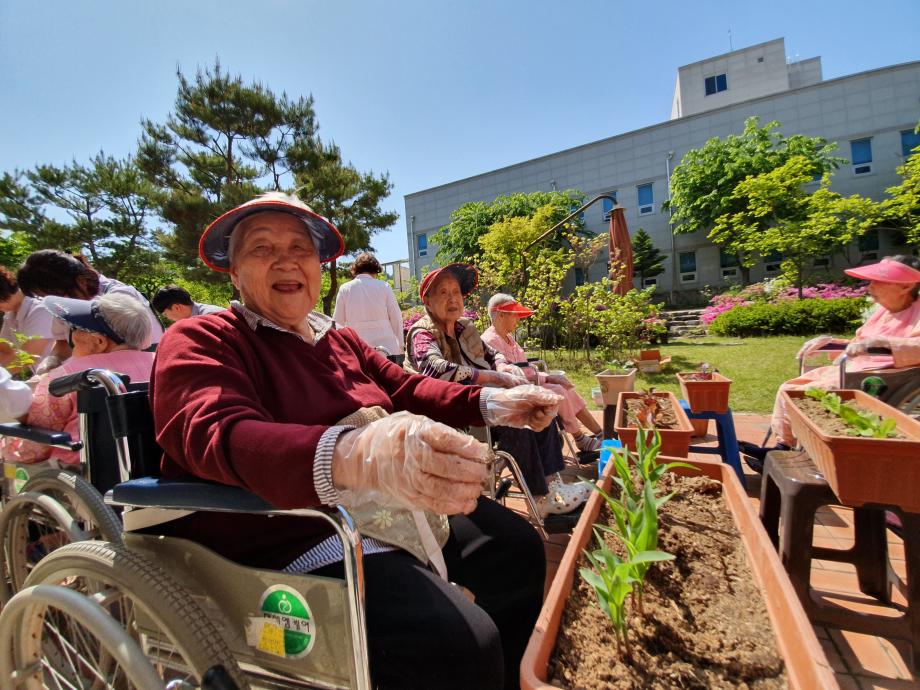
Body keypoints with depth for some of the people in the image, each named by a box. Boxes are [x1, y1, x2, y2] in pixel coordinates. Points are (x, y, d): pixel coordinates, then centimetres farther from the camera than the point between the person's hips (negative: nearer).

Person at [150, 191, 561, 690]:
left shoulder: (340, 340, 16)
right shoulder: (198, 340, -7)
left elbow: (406, 388, 19)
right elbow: (223, 436, -26)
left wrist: (493, 403, 4)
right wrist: (355, 456, -47)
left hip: (391, 509, 8)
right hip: (295, 538, -7)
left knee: (517, 546, 11)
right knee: (460, 645, -25)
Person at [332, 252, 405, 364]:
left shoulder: (345, 289, 3)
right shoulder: (384, 287, 0)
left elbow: (339, 322, 4)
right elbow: (396, 319, 1)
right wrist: (400, 347, 11)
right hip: (385, 346, -1)